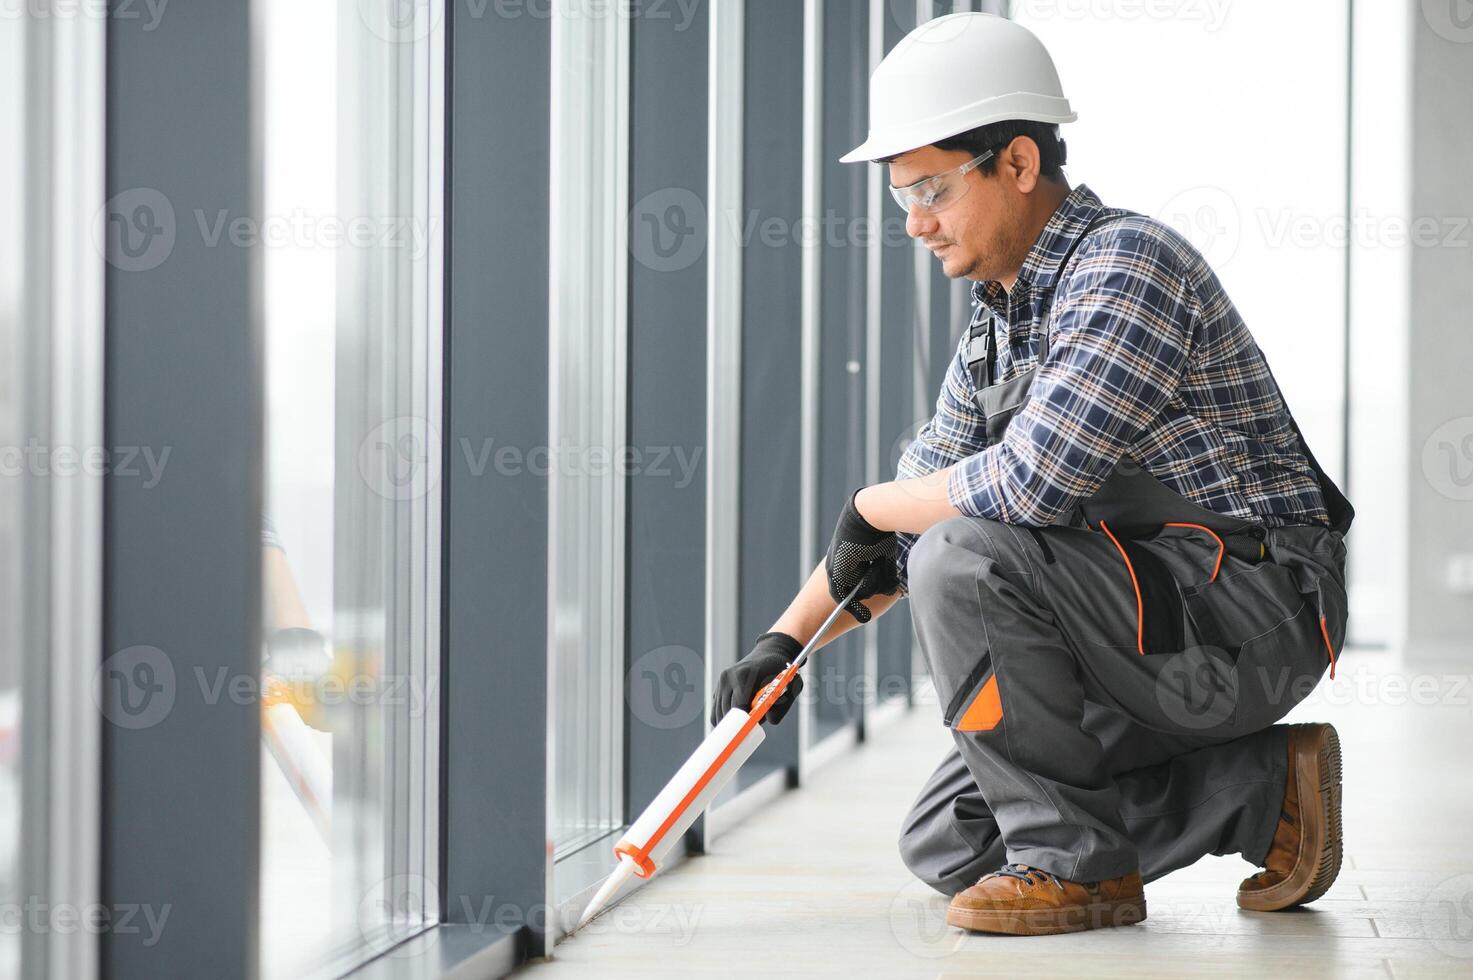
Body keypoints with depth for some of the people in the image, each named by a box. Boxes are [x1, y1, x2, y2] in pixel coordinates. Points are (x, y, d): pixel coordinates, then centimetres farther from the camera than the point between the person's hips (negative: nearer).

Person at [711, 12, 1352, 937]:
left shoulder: (1128, 263, -18)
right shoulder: (999, 320, 12)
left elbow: (1031, 483, -29)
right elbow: (916, 498, 17)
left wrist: (870, 508, -12)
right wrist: (788, 638, 5)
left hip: (1256, 612, -10)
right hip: (1165, 622, 10)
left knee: (963, 559, -27)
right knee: (945, 848, 7)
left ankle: (1077, 861, -14)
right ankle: (1260, 791, 10)